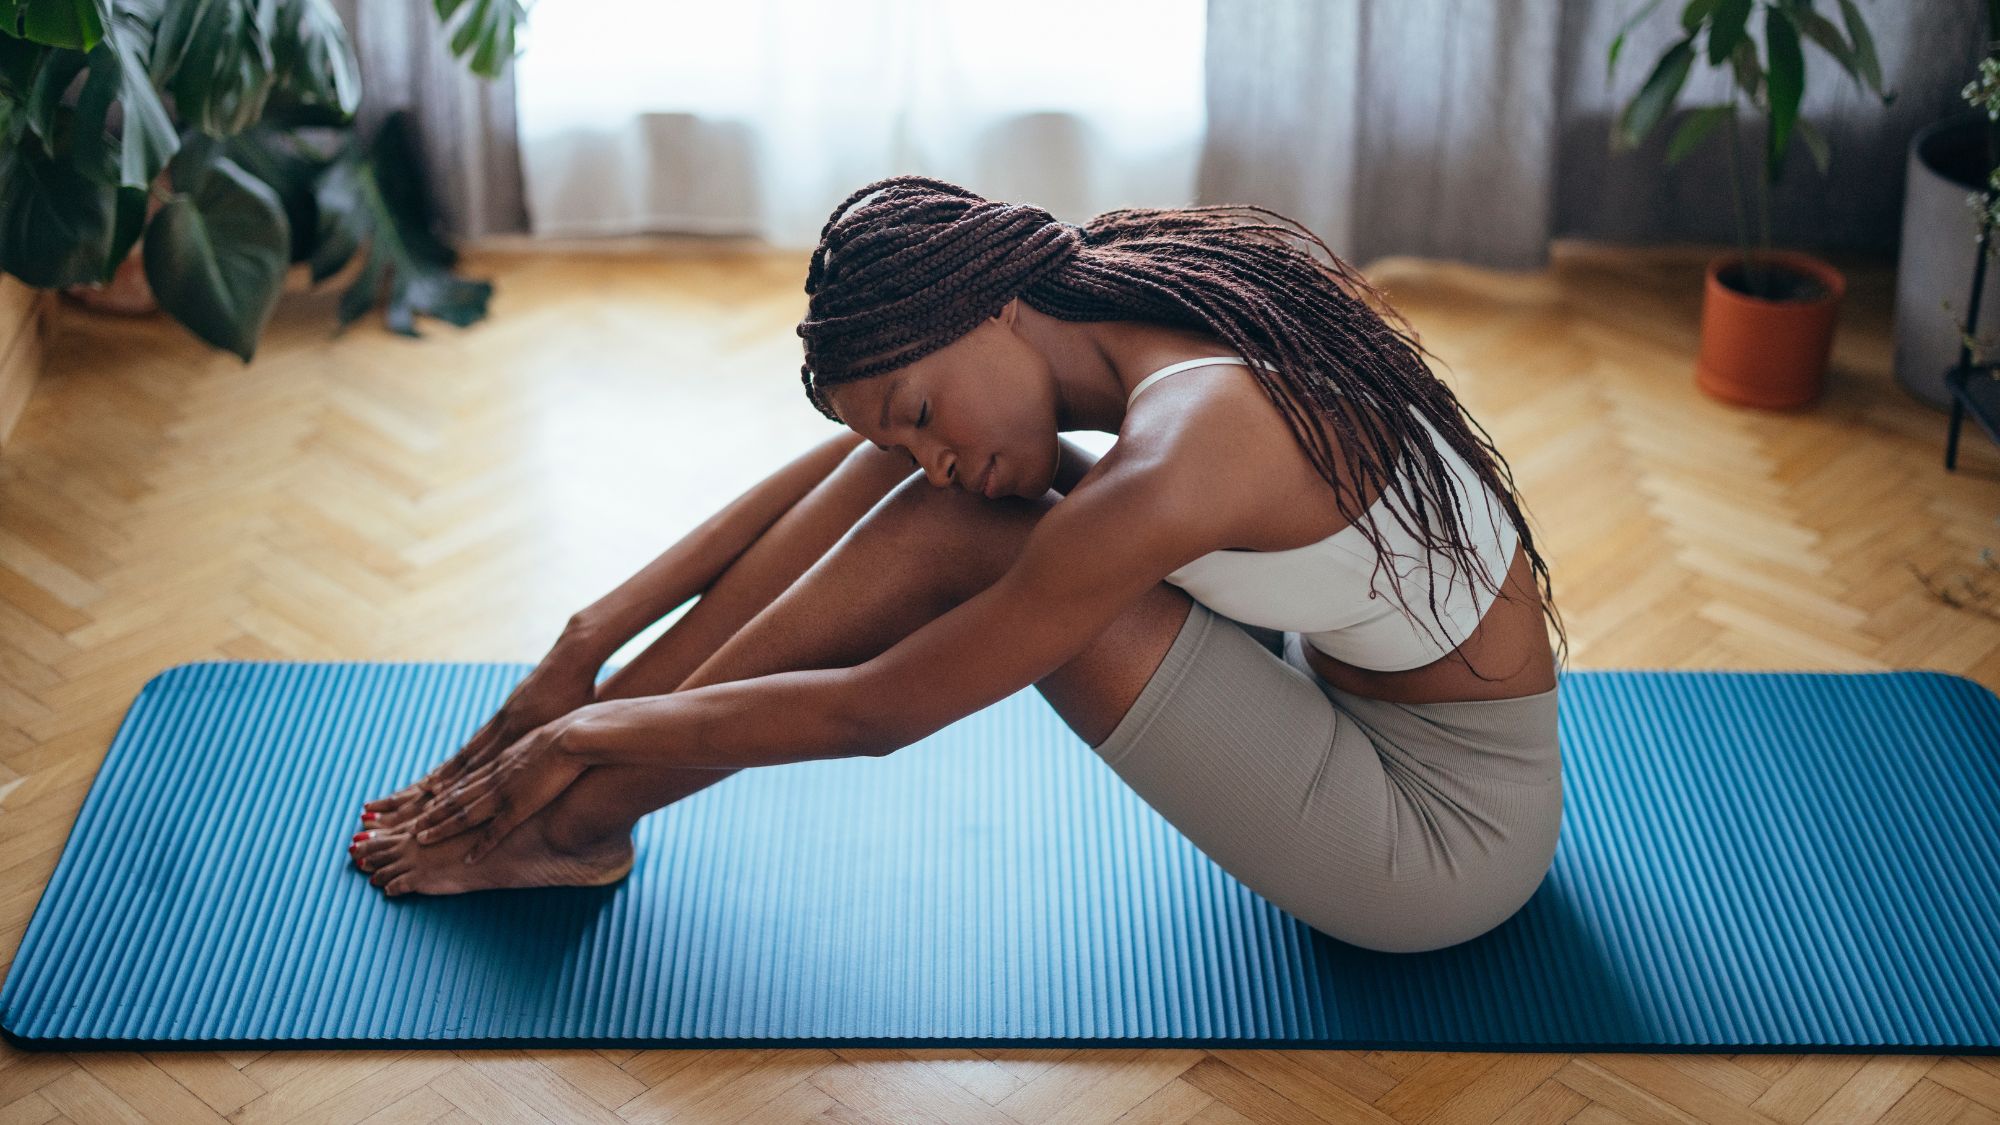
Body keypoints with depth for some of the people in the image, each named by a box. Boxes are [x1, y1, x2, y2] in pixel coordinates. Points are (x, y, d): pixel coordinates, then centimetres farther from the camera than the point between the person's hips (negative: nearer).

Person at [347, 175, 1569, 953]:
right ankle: (572, 790, 3)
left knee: (951, 539, -20)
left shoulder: (1169, 464, -32)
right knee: (912, 484, -4)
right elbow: (861, 461, 3)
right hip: (1352, 689, 8)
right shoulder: (1113, 294, -7)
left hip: (1451, 833, -8)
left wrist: (604, 731, -10)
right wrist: (596, 638, 2)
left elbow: (875, 710, -22)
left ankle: (577, 822, -5)